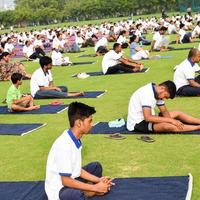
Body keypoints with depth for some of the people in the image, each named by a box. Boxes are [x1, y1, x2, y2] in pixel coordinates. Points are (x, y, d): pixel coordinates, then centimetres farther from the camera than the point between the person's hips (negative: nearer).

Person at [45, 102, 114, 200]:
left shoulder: (76, 140, 0)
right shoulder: (64, 145, -27)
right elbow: (65, 181, -24)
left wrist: (98, 180, 0)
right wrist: (95, 188, -19)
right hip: (59, 190, -10)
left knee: (96, 166, 19)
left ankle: (86, 191, 1)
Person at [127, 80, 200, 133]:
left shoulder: (158, 93, 3)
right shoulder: (147, 93, -26)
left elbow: (164, 111, 8)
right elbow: (148, 118, -33)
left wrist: (170, 120, -14)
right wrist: (170, 120, -28)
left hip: (148, 119, 10)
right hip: (137, 123, -10)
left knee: (177, 113, 8)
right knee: (167, 126, -32)